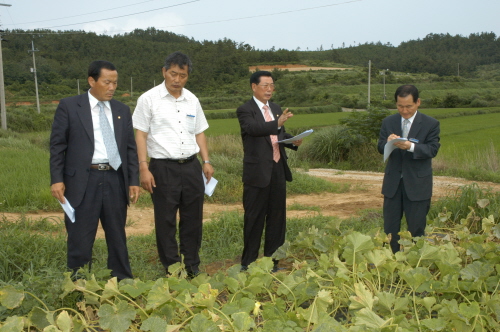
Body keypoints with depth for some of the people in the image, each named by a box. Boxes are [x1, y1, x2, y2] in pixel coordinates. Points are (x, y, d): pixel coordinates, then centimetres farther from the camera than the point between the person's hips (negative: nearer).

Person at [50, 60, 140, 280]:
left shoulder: (122, 110, 11)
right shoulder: (69, 106, 0)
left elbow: (131, 148, 12)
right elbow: (57, 145, -1)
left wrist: (134, 180, 6)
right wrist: (56, 179, -9)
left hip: (115, 180, 4)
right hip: (83, 181, -3)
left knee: (117, 237, 13)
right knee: (80, 239, 3)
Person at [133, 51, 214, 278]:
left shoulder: (192, 100, 11)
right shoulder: (149, 99, -3)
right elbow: (140, 135, -5)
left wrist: (206, 161, 8)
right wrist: (143, 168, -12)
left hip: (191, 167, 4)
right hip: (163, 168, -4)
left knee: (193, 219, 10)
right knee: (166, 221, 4)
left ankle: (192, 267, 24)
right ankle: (171, 269, 17)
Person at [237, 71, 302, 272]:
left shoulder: (276, 109, 15)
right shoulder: (245, 110, -7)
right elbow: (253, 128, -26)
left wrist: (293, 141, -1)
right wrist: (277, 123, -39)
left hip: (278, 169, 7)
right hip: (258, 172, -7)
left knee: (277, 216, 11)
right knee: (255, 218, 1)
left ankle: (272, 259, 23)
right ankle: (248, 262, 14)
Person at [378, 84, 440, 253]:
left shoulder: (431, 124, -5)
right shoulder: (388, 122, 5)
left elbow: (432, 149, -13)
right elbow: (380, 148, 1)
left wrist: (411, 146, -30)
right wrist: (388, 142, -22)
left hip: (417, 184, -3)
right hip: (393, 182, 3)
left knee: (416, 228, 6)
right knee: (390, 227, 9)